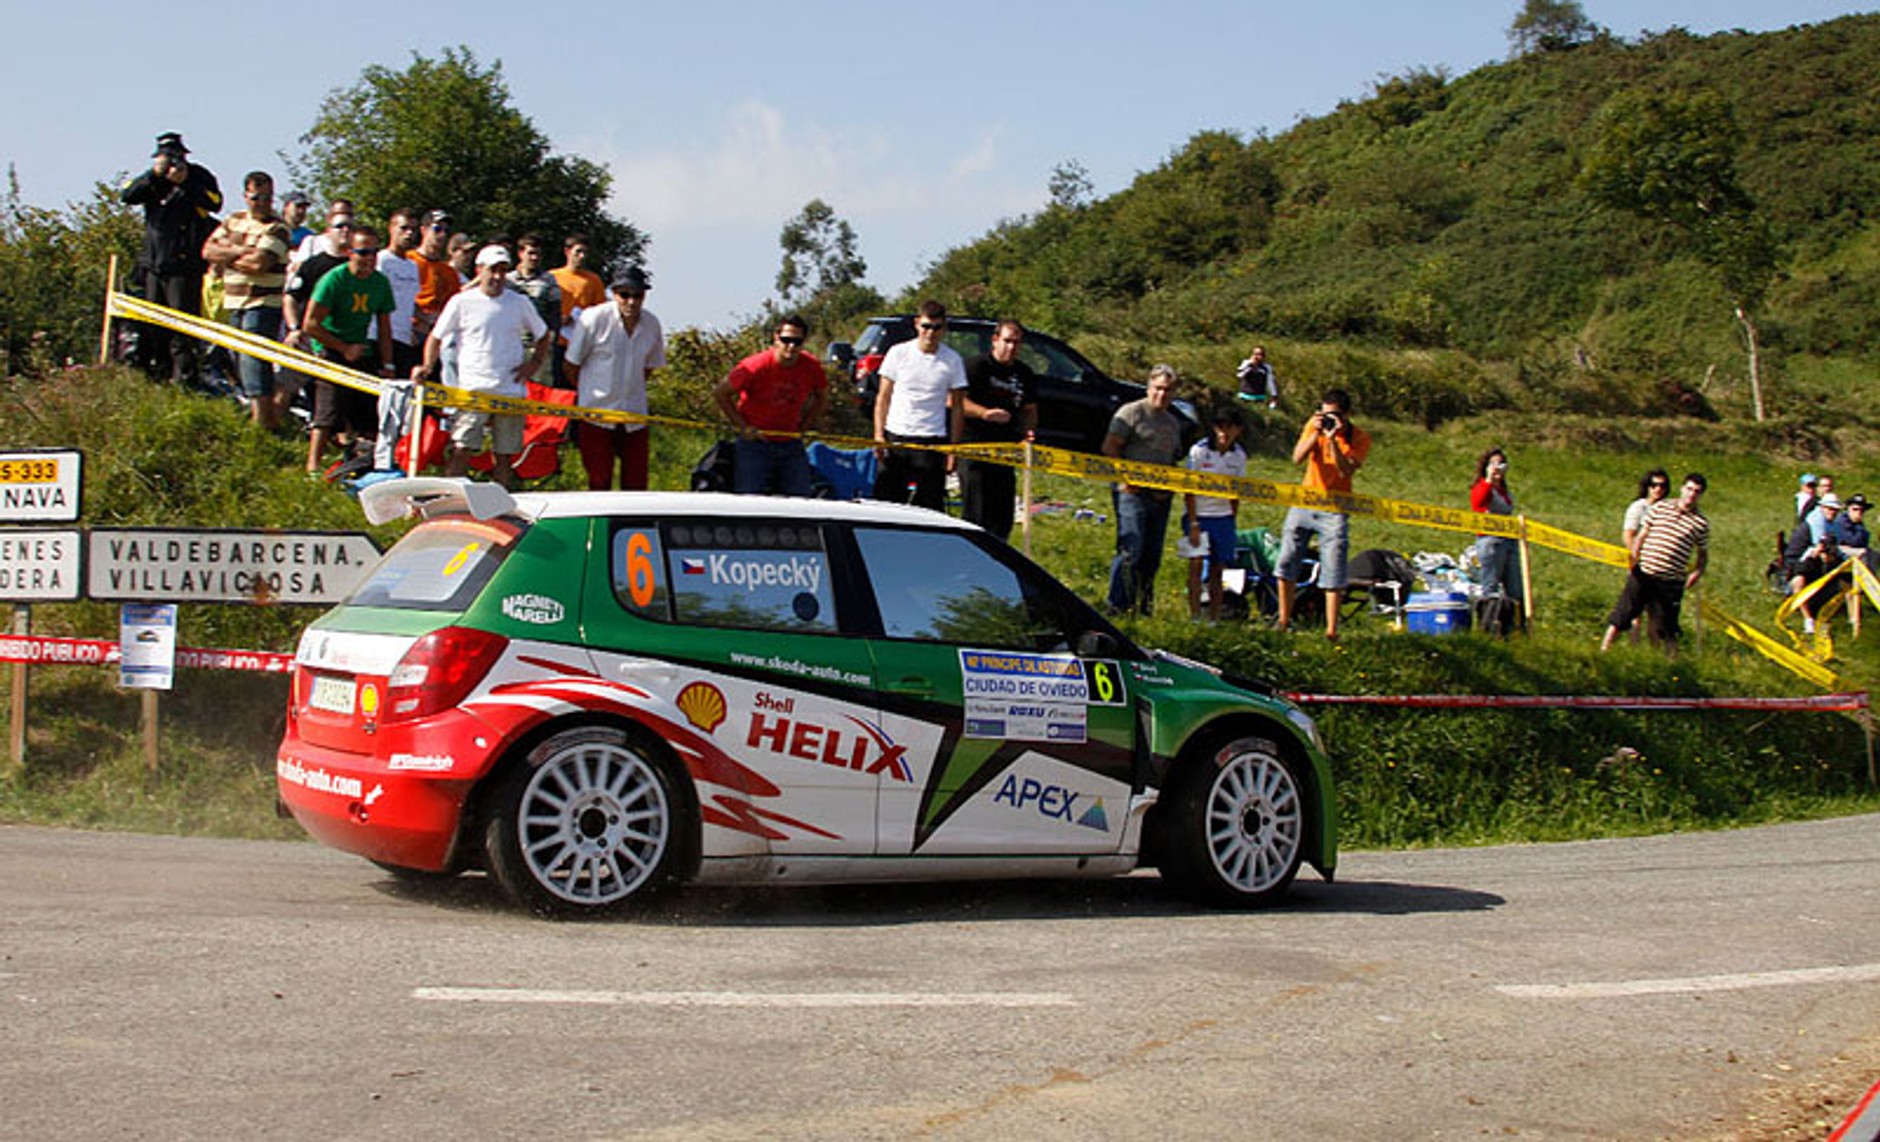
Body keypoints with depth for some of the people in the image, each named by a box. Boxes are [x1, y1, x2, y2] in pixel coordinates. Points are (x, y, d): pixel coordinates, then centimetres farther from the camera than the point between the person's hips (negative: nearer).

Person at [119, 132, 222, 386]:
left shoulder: (199, 176, 5)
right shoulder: (153, 180, 14)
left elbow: (215, 202, -12)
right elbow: (127, 196, -2)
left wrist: (186, 182, -18)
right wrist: (154, 174, -13)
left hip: (184, 264, -5)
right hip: (153, 262, 5)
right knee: (154, 325, 7)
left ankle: (183, 377, -11)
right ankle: (158, 376, 14)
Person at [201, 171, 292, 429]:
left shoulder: (277, 229, -8)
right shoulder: (233, 221, 14)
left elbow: (258, 264, -20)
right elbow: (208, 250, 5)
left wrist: (224, 260, -4)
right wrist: (237, 251, -10)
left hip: (263, 304, -8)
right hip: (235, 303, 8)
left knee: (254, 362, -13)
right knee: (240, 362, 12)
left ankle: (263, 423, -13)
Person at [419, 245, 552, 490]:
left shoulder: (520, 303, 9)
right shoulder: (461, 302, 2)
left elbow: (543, 336, 22)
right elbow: (436, 338, 8)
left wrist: (534, 363, 7)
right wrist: (428, 366, -8)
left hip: (511, 391, 3)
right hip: (473, 391, -2)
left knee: (504, 456, 6)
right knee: (461, 451, -12)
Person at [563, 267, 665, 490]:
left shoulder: (651, 324, 3)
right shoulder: (593, 319, -10)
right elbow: (570, 364, -1)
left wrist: (630, 389, 11)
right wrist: (588, 392, 8)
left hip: (634, 415, 4)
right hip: (596, 413, -4)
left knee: (636, 481, 3)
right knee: (599, 481, -2)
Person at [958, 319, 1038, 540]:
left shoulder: (1024, 373, 15)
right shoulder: (977, 365, -4)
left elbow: (1029, 410, 24)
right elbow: (956, 401, -11)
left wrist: (1028, 430, 3)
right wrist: (984, 413, -24)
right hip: (974, 447, -6)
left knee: (1003, 516, 7)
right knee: (975, 513, -9)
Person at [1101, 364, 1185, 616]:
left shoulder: (1173, 423, 21)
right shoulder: (1131, 412, -1)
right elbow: (1109, 447, -8)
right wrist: (1127, 478, -14)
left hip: (1161, 498, 7)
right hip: (1133, 492, -7)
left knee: (1152, 555, 8)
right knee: (1131, 551, -14)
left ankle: (1145, 609, 14)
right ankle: (1117, 607, -10)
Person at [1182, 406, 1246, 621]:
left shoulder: (1238, 456, 2)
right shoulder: (1199, 451, -10)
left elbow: (1236, 493, 11)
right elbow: (1189, 490, -9)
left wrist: (1232, 523, 9)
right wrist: (1193, 523, -14)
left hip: (1223, 517, 4)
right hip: (1198, 515, -4)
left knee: (1218, 569, 5)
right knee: (1197, 563, -13)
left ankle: (1214, 618, 10)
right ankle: (1194, 616, -12)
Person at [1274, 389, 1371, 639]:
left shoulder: (1360, 438, -9)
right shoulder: (1314, 425, 0)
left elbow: (1346, 471, -22)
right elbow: (1297, 458, -10)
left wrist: (1333, 439, -27)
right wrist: (1316, 433, -21)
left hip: (1334, 510, -4)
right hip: (1304, 502, 4)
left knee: (1333, 575, -7)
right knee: (1286, 564, 5)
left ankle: (1331, 631, -4)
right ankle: (1284, 622, 17)